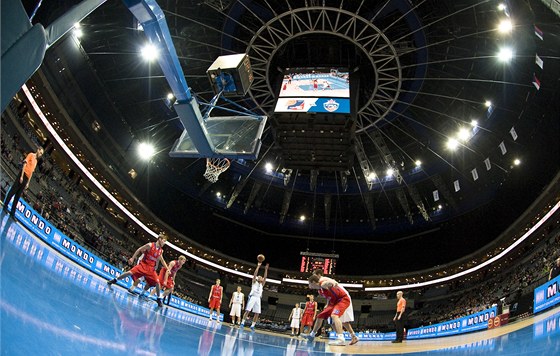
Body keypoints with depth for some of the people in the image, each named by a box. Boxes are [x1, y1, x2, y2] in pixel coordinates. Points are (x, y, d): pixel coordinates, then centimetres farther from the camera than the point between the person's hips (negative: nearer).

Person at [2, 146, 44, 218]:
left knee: (18, 196, 6)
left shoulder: (36, 161, 21)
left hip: (26, 179, 7)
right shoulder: (31, 155, 0)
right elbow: (25, 164, -9)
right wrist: (21, 176, -16)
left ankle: (12, 212, 7)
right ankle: (5, 206, 4)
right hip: (23, 175, -7)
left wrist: (28, 182, 18)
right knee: (12, 191, -3)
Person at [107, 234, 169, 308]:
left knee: (157, 283, -7)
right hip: (143, 264, -4)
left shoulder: (161, 251, 5)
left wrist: (167, 268, 10)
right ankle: (113, 281, 2)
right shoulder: (150, 245, -9)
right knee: (130, 272, -18)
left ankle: (158, 299, 7)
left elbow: (162, 261, 17)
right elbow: (139, 250, -2)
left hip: (151, 268, 4)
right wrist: (132, 258, -5)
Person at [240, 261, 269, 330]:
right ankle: (242, 323, -4)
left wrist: (266, 269, 12)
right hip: (253, 297, -5)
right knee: (247, 310, -10)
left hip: (258, 298, 5)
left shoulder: (262, 284, 23)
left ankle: (252, 325, 5)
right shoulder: (254, 282, 12)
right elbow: (255, 274, 1)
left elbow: (265, 277, 16)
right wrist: (258, 266, -1)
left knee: (257, 313, -1)